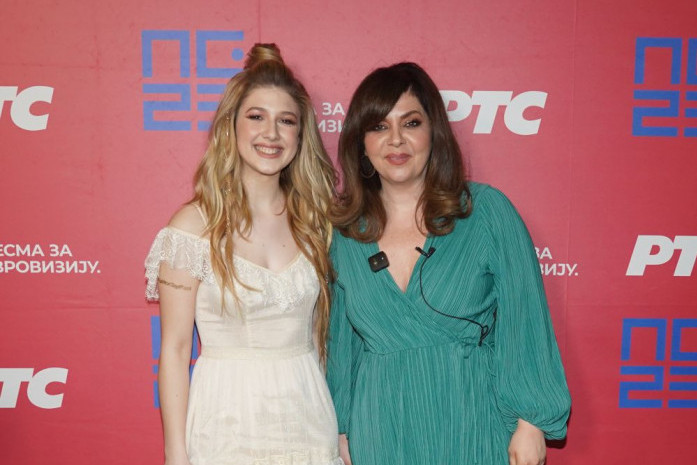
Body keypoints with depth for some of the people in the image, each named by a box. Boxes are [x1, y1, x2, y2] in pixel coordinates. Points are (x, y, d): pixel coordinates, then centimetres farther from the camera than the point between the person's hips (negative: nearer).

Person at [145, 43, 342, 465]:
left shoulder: (314, 220, 1)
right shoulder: (196, 224, -10)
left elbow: (319, 332, 8)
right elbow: (174, 349, -7)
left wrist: (339, 430, 6)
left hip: (310, 425, 3)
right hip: (227, 429, -3)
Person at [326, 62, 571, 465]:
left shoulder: (487, 210, -8)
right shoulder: (345, 233, 0)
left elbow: (524, 322, -6)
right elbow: (341, 341, 7)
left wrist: (531, 424, -8)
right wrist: (342, 431, 9)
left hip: (474, 430, -2)